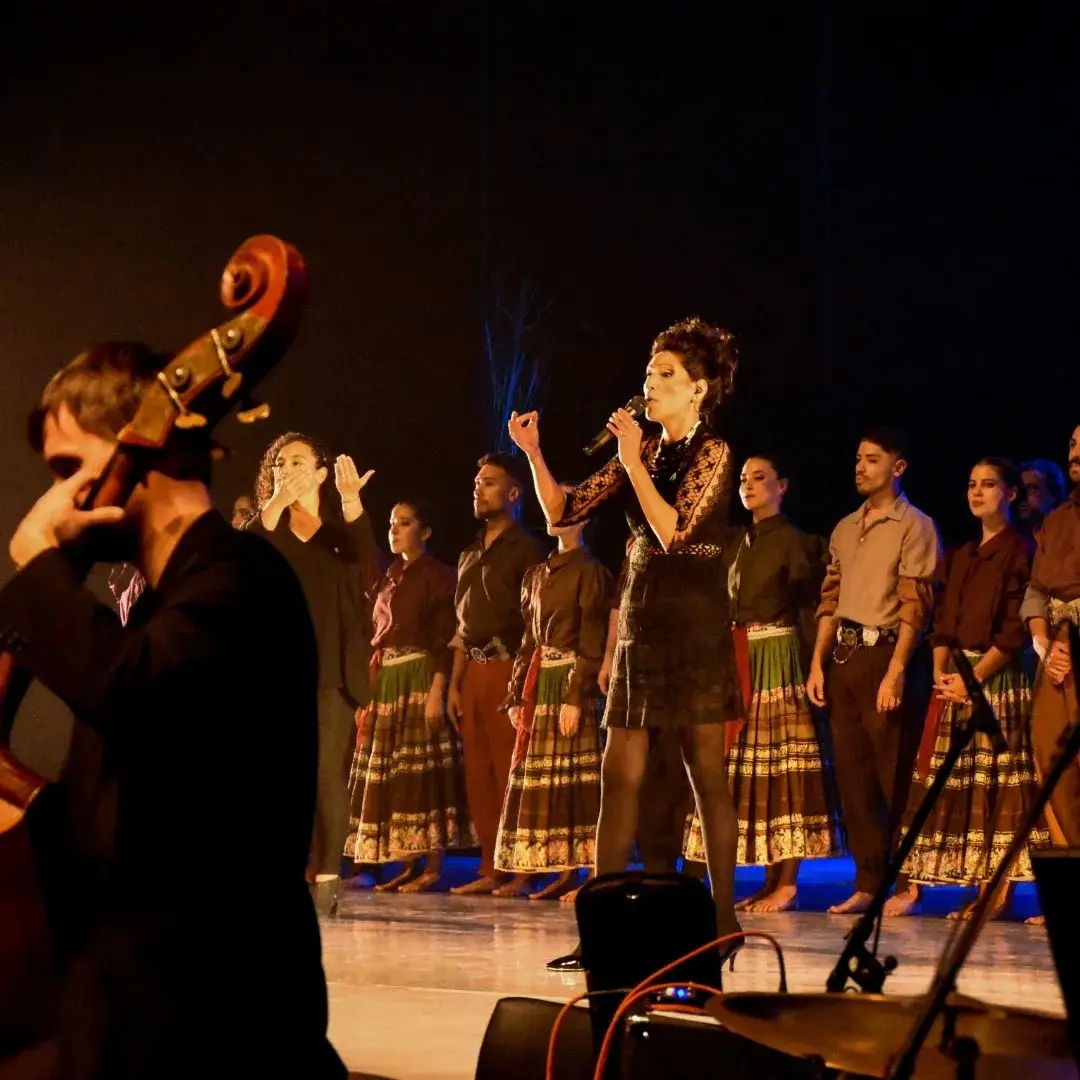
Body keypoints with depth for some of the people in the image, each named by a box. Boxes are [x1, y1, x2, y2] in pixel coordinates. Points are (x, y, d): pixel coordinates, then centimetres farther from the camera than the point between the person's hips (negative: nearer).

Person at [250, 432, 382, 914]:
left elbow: (364, 554, -12)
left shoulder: (340, 526, 10)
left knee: (326, 772, -8)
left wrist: (351, 499, -30)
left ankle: (326, 877, -6)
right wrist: (276, 502, -25)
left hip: (331, 669, -1)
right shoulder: (270, 527, 12)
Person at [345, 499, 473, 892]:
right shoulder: (390, 577, 18)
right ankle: (407, 866, 9)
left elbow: (445, 639, -12)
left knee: (421, 770, -10)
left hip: (419, 678, -8)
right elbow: (377, 635, 17)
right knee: (389, 774, 5)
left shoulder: (439, 576, -5)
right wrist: (367, 688, 11)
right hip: (385, 681, 8)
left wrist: (437, 691, -21)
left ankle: (432, 867, -8)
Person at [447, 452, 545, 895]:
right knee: (478, 773, 6)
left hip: (507, 668, -8)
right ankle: (491, 869, 9)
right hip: (473, 669, 8)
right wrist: (454, 682, 14)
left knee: (509, 771, -10)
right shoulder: (469, 555, 20)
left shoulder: (525, 549, -3)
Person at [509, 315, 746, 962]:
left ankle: (724, 919, 2)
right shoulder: (644, 454, 14)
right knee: (620, 774, 4)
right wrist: (534, 454, -1)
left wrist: (633, 463, -14)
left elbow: (674, 531, -18)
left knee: (706, 774, -3)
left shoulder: (711, 453, -5)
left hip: (695, 624, -7)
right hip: (642, 623, 7)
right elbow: (563, 512, 11)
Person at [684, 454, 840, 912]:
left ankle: (787, 883, -9)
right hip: (739, 662, 7)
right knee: (746, 767, 5)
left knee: (782, 763, -8)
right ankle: (771, 881, 8)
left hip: (777, 661, -7)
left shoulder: (795, 542, -3)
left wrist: (812, 667, -14)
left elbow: (809, 607, -7)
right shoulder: (740, 543, 17)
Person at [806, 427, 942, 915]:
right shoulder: (845, 529, 16)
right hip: (844, 656, 7)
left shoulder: (915, 527, -4)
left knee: (895, 778, -5)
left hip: (886, 654, -7)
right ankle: (867, 883, 11)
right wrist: (817, 663, 8)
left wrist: (896, 671, -19)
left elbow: (915, 605, -11)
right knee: (852, 775, 6)